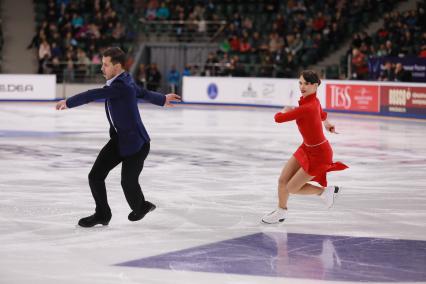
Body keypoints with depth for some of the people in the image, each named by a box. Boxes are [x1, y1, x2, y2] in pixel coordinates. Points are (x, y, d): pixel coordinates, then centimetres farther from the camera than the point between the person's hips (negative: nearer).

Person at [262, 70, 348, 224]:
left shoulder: (307, 108, -33)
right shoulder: (313, 100, -4)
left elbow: (278, 118, -28)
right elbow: (321, 114, 19)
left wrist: (285, 110, -5)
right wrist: (327, 123, 41)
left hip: (318, 154, -9)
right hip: (307, 148, 9)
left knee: (291, 188, -1)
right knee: (282, 180, 11)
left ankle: (324, 191, 19)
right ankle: (281, 211, 35)